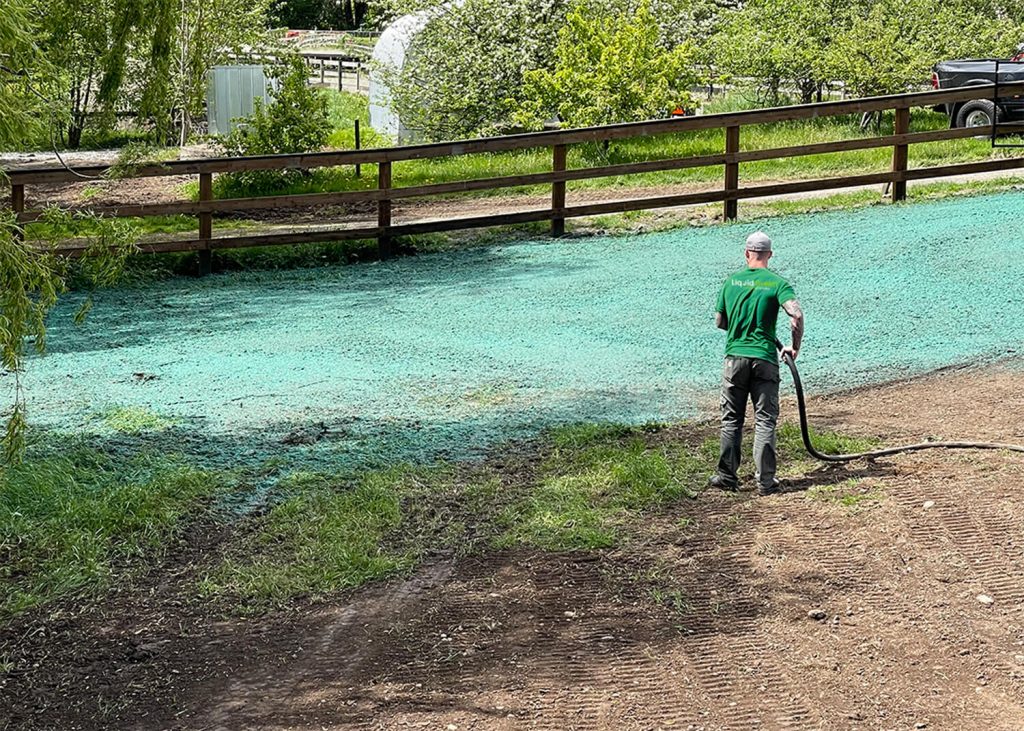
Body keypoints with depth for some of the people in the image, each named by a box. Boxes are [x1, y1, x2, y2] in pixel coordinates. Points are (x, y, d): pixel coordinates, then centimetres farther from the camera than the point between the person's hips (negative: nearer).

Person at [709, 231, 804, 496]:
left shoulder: (732, 281, 5)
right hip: (765, 358, -2)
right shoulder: (777, 282, -3)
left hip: (735, 356, 2)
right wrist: (795, 347, -4)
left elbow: (719, 322, 11)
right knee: (765, 420, 4)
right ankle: (765, 480, 2)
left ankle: (727, 475, 14)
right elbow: (797, 314, -17)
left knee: (731, 419, 12)